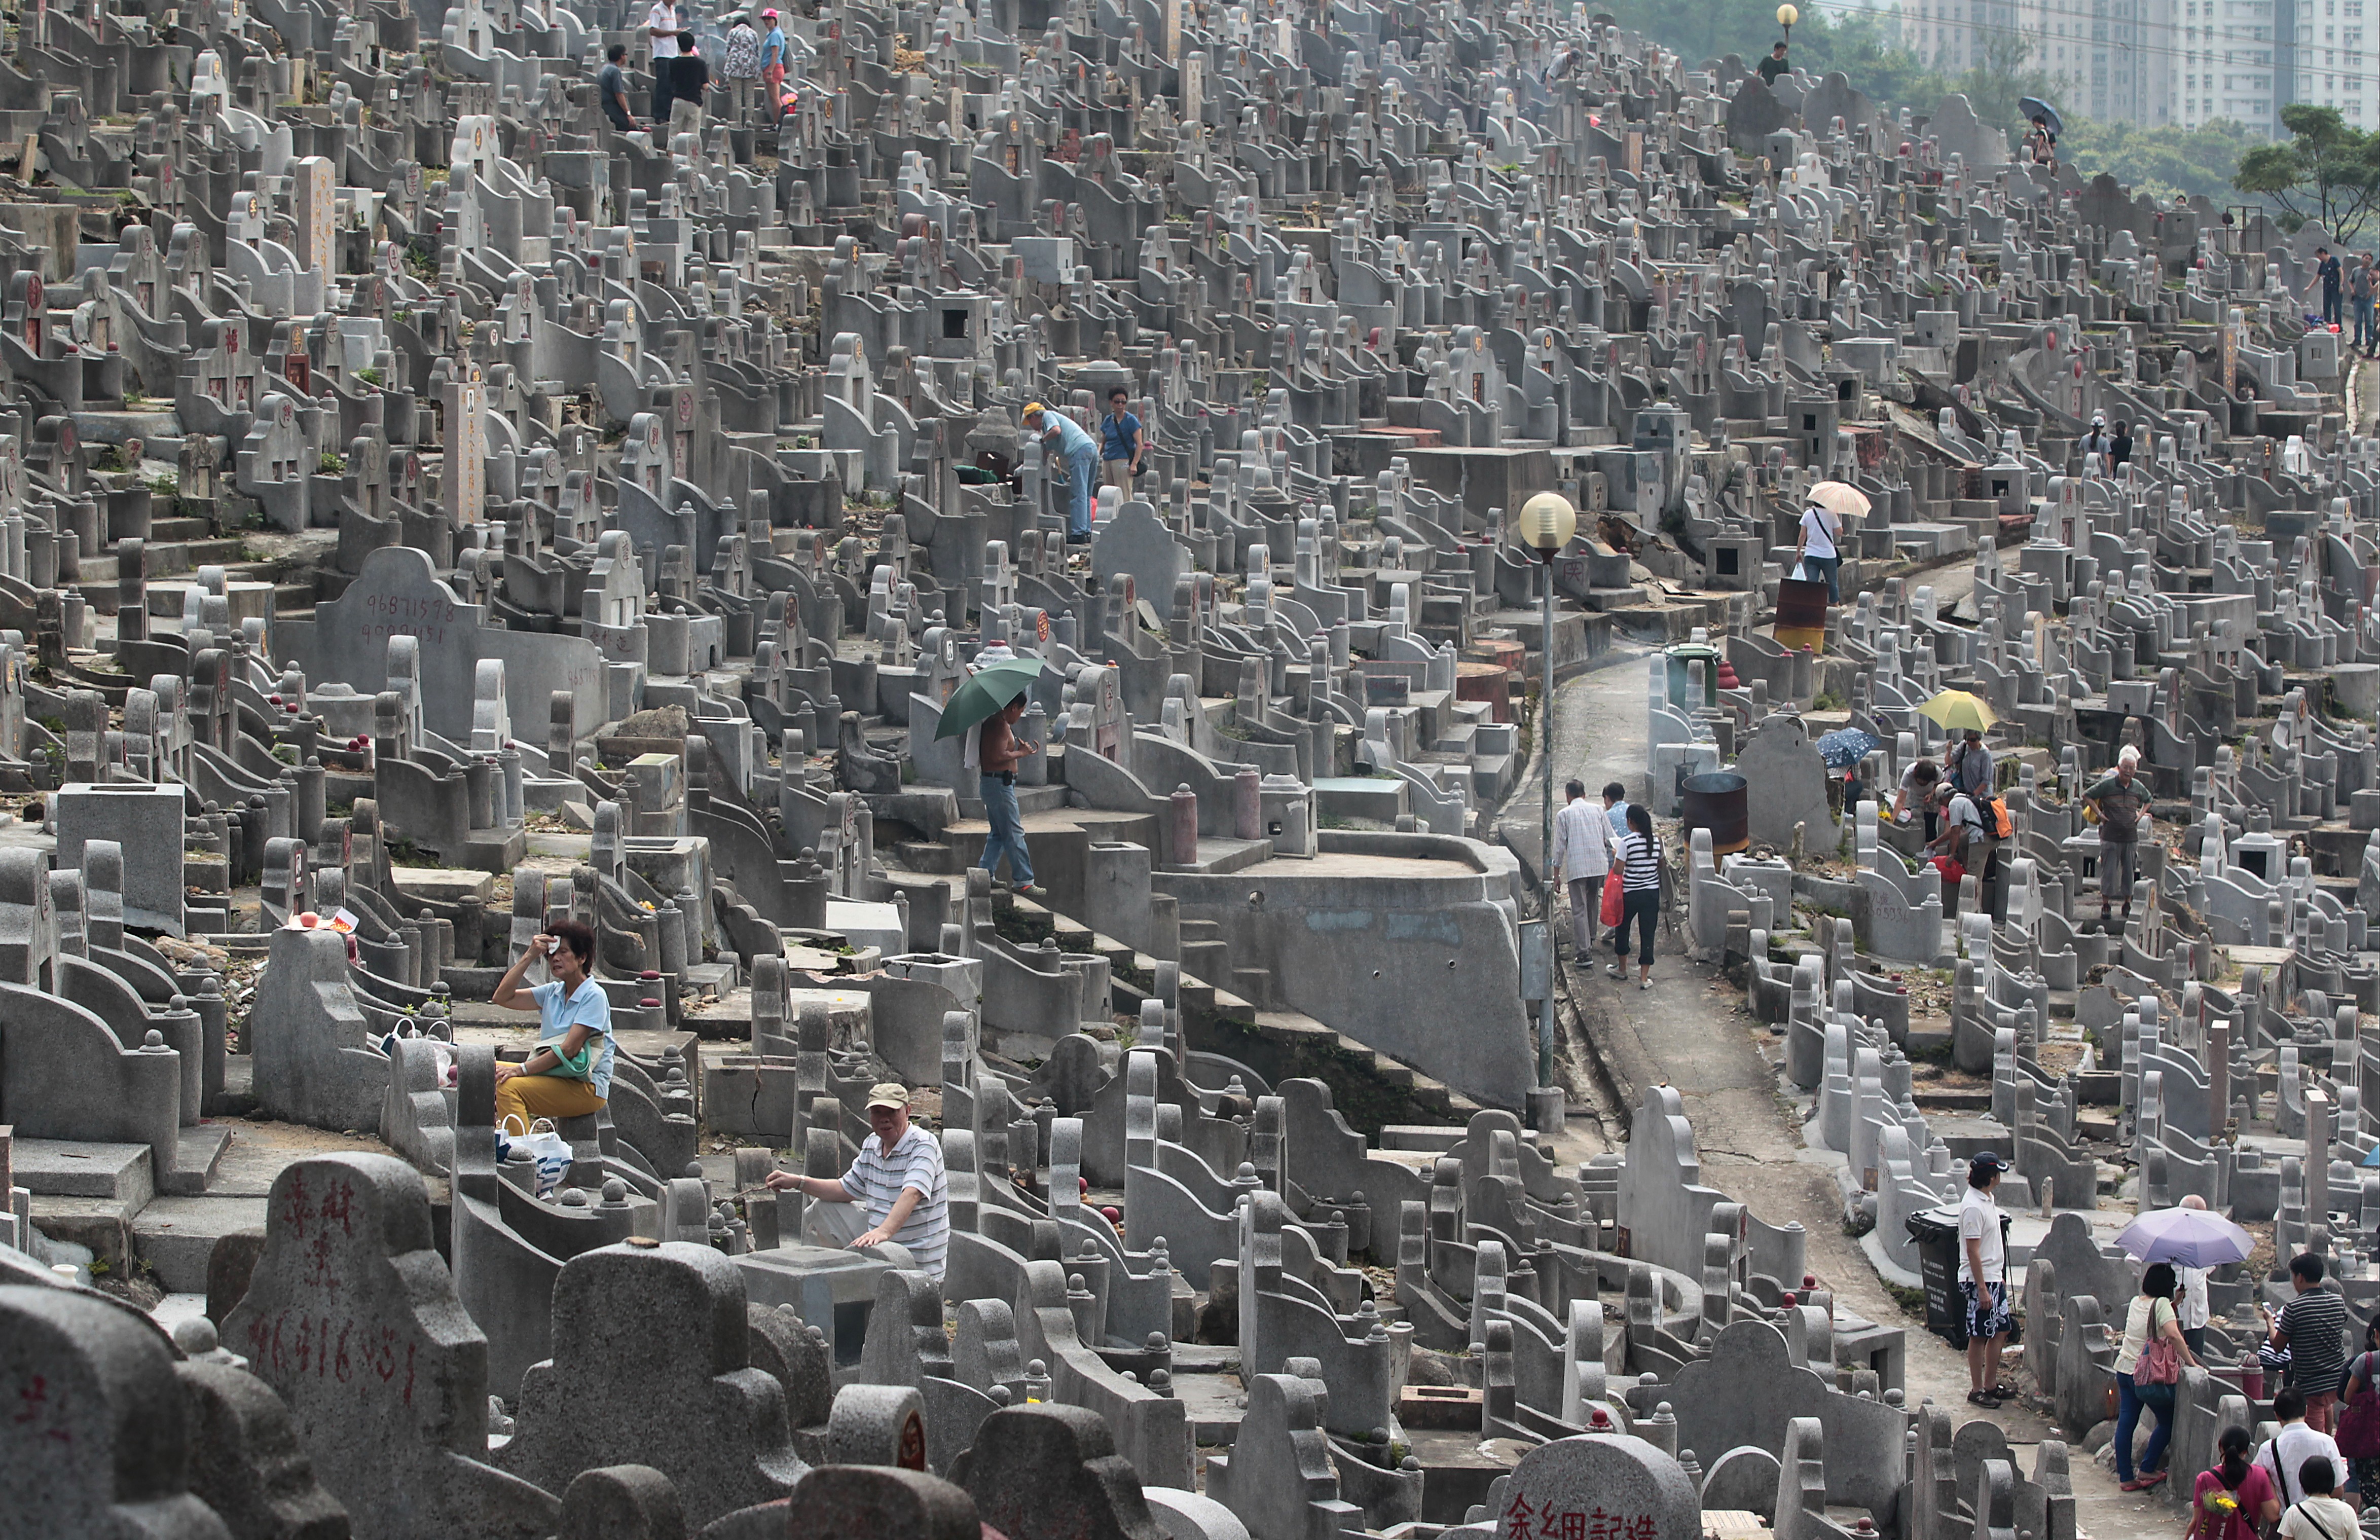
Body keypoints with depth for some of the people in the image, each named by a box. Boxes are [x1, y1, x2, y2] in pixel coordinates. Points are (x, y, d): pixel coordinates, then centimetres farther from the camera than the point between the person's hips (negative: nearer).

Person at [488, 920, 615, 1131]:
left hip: (587, 1088, -8)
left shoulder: (594, 996, -9)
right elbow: (504, 998, 9)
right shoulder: (552, 993, 15)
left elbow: (569, 1049, -17)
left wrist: (522, 1069, -21)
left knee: (509, 1087, -29)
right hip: (553, 1076, 8)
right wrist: (529, 957, 1)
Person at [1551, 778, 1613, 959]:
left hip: (1576, 868, -4)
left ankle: (1584, 952, -10)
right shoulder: (1597, 810, 8)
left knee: (1579, 910, -3)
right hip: (1599, 866, 4)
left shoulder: (1564, 815, -1)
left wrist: (1556, 874, 5)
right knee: (1593, 905, 22)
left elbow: (1559, 846, -2)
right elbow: (1610, 838, 7)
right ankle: (1590, 942, 37)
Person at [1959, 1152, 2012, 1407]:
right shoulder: (1973, 1207, -21)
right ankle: (1977, 1390, 7)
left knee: (2000, 1331, 14)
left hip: (1994, 1278, 10)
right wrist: (1982, 1289, -22)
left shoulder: (1987, 1200, 9)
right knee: (1979, 1336, -1)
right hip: (1979, 1280, -10)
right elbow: (1973, 1251, -22)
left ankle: (1991, 1385, 24)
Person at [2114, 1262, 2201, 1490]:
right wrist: (2191, 1362, -23)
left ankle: (2125, 1477, 6)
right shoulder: (2162, 1304, -13)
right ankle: (2147, 1470, 4)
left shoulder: (2136, 1302, 8)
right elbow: (2173, 1335, -26)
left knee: (2126, 1422, 6)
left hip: (2124, 1367, 7)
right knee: (2168, 1422, 8)